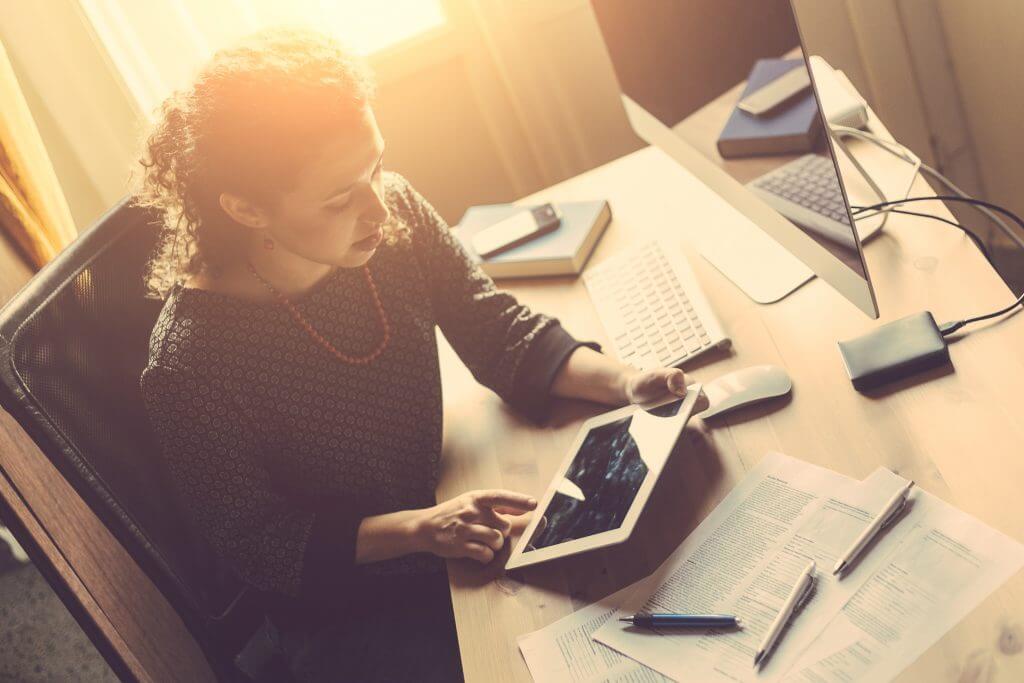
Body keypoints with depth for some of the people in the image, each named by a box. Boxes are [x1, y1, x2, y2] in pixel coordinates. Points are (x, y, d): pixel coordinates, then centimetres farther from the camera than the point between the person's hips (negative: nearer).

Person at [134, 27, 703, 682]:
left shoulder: (396, 211, -15)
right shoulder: (189, 365, -28)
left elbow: (501, 334, -5)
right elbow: (256, 543, -16)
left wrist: (621, 381, -22)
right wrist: (419, 529, -28)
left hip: (441, 511, 5)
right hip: (343, 609, -4)